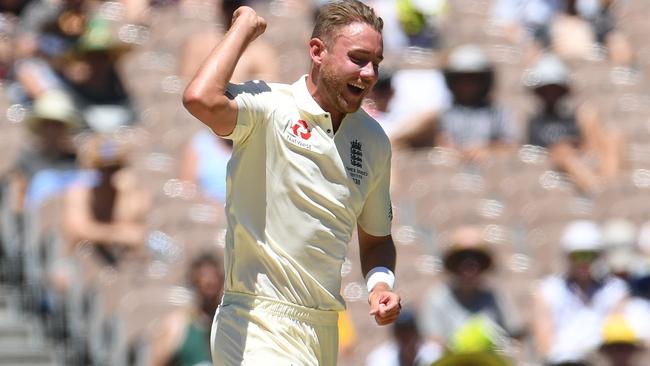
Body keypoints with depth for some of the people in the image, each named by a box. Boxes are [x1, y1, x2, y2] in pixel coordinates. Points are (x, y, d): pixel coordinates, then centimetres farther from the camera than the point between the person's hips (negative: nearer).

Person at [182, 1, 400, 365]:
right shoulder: (269, 106, -8)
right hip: (258, 323, -7)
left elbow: (376, 238, 24)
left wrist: (381, 281, 2)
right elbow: (201, 99, -30)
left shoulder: (374, 140, 12)